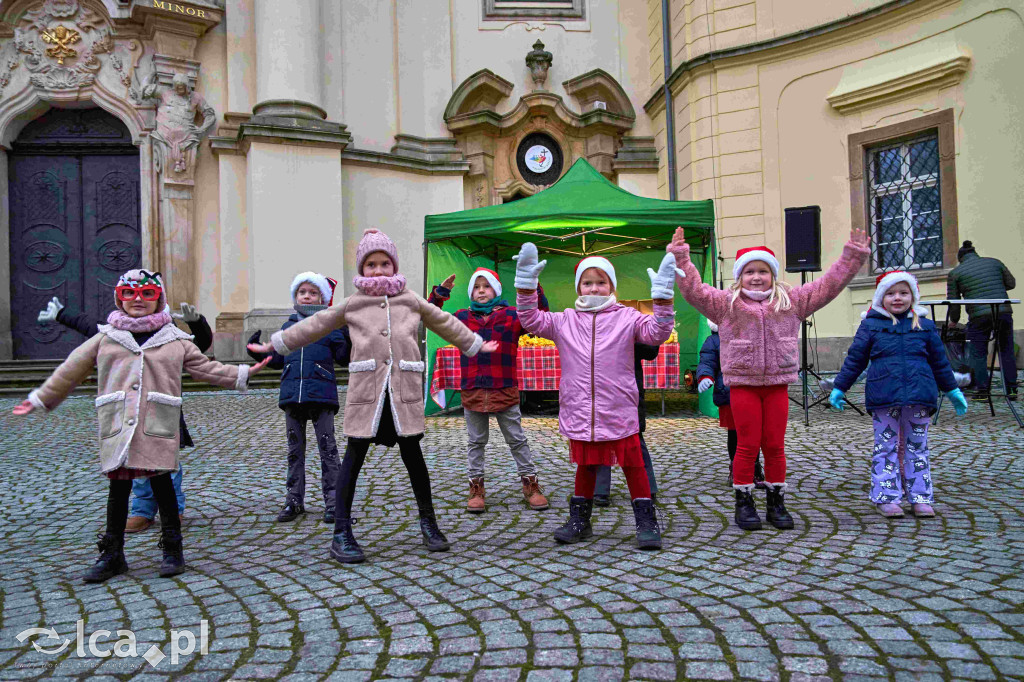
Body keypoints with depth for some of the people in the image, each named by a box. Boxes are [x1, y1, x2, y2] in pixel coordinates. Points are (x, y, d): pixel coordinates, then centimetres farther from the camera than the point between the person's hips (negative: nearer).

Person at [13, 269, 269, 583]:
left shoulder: (176, 340, 11)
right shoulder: (105, 337, 11)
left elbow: (205, 368, 14)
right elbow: (71, 371, 18)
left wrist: (242, 374, 8)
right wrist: (40, 399, 22)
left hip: (158, 426, -1)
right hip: (117, 425, 1)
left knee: (162, 483, 2)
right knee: (118, 486, 6)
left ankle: (172, 549, 13)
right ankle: (112, 554, 18)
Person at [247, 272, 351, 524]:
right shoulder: (288, 326, 14)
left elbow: (344, 357, -3)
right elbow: (278, 360, 20)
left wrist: (350, 338, -20)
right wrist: (258, 353, 6)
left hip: (321, 395, -4)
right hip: (292, 396, 4)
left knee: (327, 448, -1)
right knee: (295, 449, 11)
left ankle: (332, 502, 6)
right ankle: (294, 501, 20)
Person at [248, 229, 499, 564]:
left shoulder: (411, 300, 14)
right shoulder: (352, 304, 10)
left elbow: (445, 324, 25)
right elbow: (315, 326, 16)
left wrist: (476, 345, 32)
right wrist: (274, 344, 19)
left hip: (404, 389, 1)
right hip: (365, 389, -1)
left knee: (413, 455, 7)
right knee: (354, 457, 0)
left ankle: (428, 523, 24)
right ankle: (342, 534, 7)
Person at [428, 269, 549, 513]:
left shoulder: (512, 316, 2)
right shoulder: (462, 318, 9)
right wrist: (439, 294, 0)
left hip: (505, 392, -2)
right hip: (472, 392, 2)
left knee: (517, 440, 7)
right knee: (476, 442, 12)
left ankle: (530, 483, 18)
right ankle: (476, 487, 22)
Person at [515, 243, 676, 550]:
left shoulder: (626, 317, -1)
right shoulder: (565, 321, 5)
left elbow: (657, 333, -13)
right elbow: (532, 321, -1)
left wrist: (662, 296, -26)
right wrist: (526, 284, -12)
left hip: (618, 413, -2)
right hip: (580, 414, 3)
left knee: (633, 465, 6)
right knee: (585, 466, 18)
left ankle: (646, 522, 17)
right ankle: (580, 520, 32)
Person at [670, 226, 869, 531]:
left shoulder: (791, 300, 10)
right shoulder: (725, 303, 3)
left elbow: (828, 285, 11)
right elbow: (693, 290, -5)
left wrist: (852, 256, 6)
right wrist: (681, 259, -15)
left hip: (777, 384, 2)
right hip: (743, 385, -2)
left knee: (775, 446, 7)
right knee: (747, 445, 1)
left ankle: (776, 501, 19)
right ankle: (744, 502, 12)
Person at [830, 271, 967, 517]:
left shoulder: (925, 326, 10)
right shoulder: (871, 326, 3)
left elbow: (939, 361, 19)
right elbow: (854, 359, 7)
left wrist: (952, 390, 22)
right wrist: (839, 388, 6)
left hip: (919, 395, 2)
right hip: (883, 396, -2)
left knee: (917, 448, 9)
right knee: (886, 447, 2)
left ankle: (920, 498, 16)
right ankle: (886, 497, 8)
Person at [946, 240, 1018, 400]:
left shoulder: (955, 273, 6)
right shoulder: (995, 262, 14)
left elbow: (953, 300, 7)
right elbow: (1011, 283, 20)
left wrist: (954, 320, 20)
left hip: (979, 317, -3)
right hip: (1003, 312, 3)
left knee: (978, 354, 7)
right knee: (1006, 351, 13)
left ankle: (982, 391, 5)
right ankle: (1011, 389, 17)